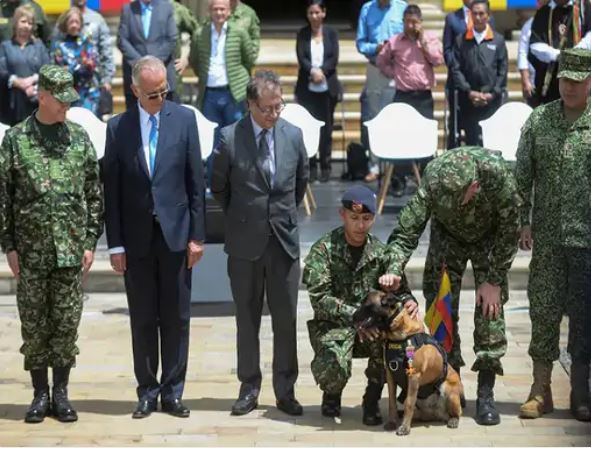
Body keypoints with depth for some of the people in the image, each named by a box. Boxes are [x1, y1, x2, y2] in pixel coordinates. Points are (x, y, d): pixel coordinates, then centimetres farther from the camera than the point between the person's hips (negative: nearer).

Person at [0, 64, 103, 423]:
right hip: (31, 251, -1)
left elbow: (95, 194, 7)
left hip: (72, 249, 1)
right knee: (34, 326, 4)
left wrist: (91, 242, 1)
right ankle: (40, 394, 14)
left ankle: (61, 393, 13)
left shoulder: (80, 138, 5)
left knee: (67, 324, 3)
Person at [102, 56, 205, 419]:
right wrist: (115, 244, -2)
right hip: (136, 238, 0)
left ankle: (173, 392, 12)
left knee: (176, 318, 4)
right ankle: (147, 391, 16)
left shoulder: (184, 119, 1)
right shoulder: (118, 127, 1)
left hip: (176, 234, 0)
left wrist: (197, 235, -3)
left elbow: (196, 181, 1)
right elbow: (112, 190, 2)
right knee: (143, 320, 7)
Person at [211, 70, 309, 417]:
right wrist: (239, 218, 10)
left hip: (284, 240, 2)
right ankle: (249, 388, 16)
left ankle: (285, 391, 12)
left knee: (286, 319, 4)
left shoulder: (293, 135, 0)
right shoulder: (230, 138, -9)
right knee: (247, 319, 8)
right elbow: (218, 187, 4)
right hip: (245, 242, -2)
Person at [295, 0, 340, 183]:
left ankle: (325, 167, 10)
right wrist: (313, 71, -22)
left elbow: (334, 58, -3)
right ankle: (311, 167, 4)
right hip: (307, 87, 0)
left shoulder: (331, 33, 6)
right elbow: (301, 58, -5)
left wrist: (321, 71, -18)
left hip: (327, 87, 0)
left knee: (326, 127, 2)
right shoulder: (302, 34, 6)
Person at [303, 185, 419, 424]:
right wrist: (354, 316, -33)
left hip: (370, 326, 3)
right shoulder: (323, 250, -9)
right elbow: (320, 299, -18)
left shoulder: (380, 252, 3)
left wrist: (408, 301, -20)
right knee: (334, 366, -34)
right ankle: (332, 394, 8)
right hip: (333, 325, -3)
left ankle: (372, 400, -6)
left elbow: (399, 289, 6)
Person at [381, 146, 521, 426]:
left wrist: (494, 280, -22)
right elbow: (407, 229, -29)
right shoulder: (432, 180, -35)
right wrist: (394, 269, -46)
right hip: (447, 236, 1)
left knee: (490, 308, -12)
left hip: (489, 238, -1)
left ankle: (485, 395, -7)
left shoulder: (497, 174, -39)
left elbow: (509, 229, -25)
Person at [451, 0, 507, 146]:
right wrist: (469, 92, -9)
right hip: (469, 100, 0)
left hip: (492, 100, 0)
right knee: (471, 141, 2)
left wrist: (492, 94, -6)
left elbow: (503, 71, 4)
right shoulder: (461, 41, 8)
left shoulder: (498, 40, 8)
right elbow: (456, 69, 2)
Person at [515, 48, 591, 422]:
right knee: (544, 308, 5)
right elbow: (523, 174, 8)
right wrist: (523, 220, 1)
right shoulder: (539, 119, 6)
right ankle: (541, 390, 14)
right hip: (547, 236, 2)